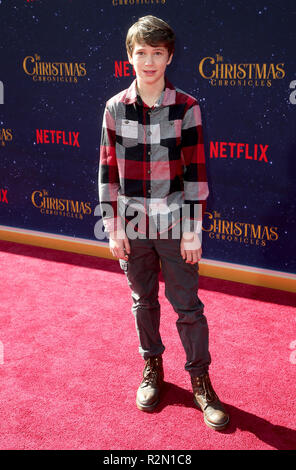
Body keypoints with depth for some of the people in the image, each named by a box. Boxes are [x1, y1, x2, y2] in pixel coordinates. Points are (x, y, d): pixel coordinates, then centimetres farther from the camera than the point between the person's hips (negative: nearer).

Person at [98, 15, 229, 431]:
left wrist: (193, 231, -8)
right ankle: (152, 369, 36)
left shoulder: (186, 108, -7)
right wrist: (113, 226, 0)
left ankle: (200, 380, 22)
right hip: (132, 225, 2)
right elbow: (108, 170, 3)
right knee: (143, 301, 16)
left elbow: (196, 172, -6)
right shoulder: (115, 108, 0)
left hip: (174, 225, -2)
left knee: (188, 305, 5)